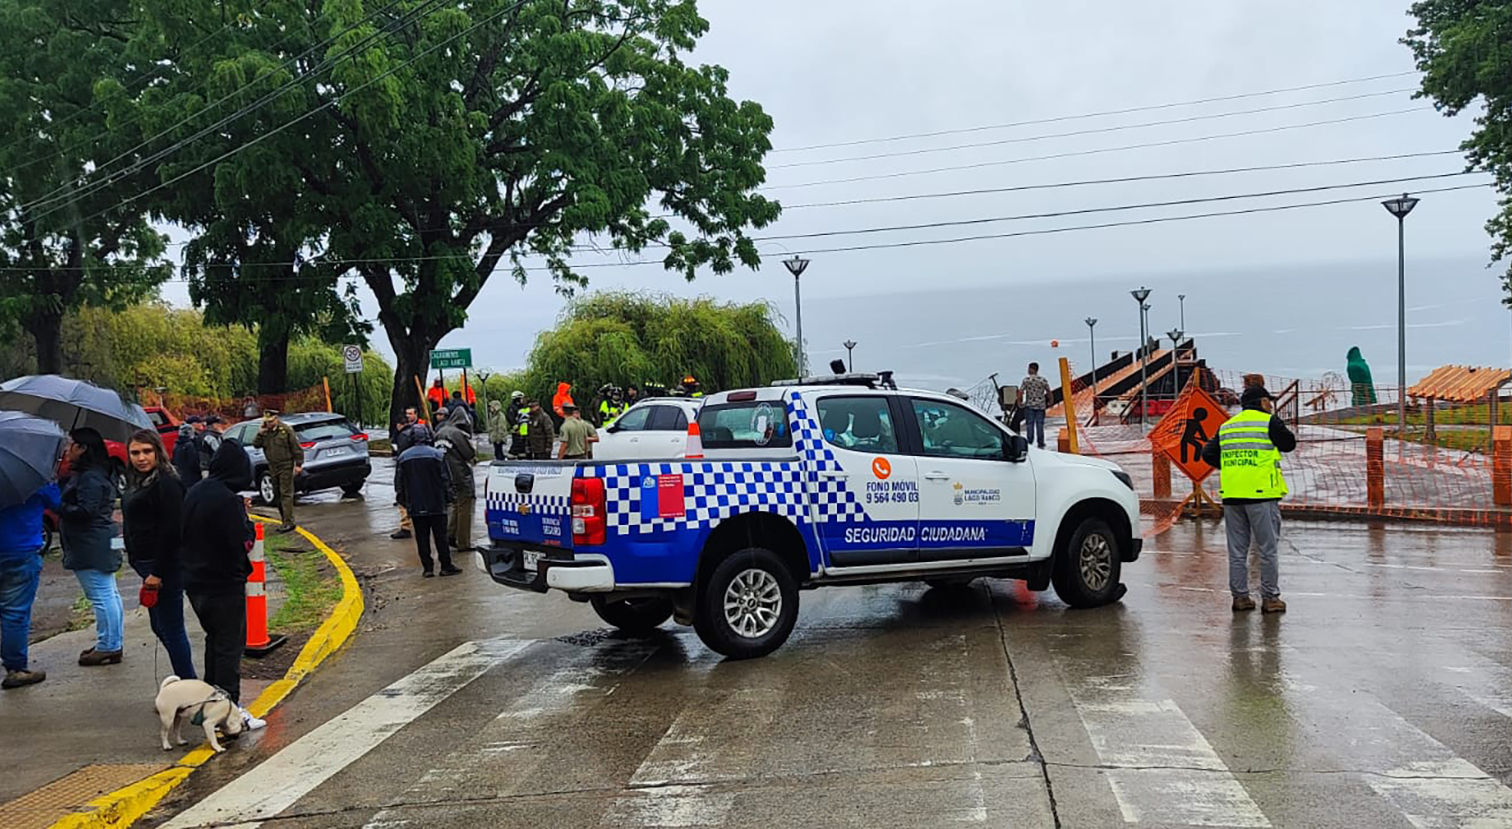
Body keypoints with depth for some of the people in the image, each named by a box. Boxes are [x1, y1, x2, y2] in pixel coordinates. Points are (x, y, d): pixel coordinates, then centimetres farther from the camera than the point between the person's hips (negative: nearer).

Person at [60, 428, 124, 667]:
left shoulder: (89, 478, -17)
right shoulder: (95, 474, 17)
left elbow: (84, 511, -22)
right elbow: (72, 501, 20)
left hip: (91, 548, -11)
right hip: (101, 544, 11)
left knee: (101, 596, -6)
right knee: (108, 594, 15)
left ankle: (107, 647, -2)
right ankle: (113, 643, 24)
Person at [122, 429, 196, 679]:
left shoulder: (166, 483, -17)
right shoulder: (136, 483, 14)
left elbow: (171, 530, -22)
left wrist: (157, 572, -22)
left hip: (165, 566, -11)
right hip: (147, 565, 11)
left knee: (171, 629, -6)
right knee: (160, 627, 16)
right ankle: (186, 680, 25)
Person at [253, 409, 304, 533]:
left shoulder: (286, 430, -10)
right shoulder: (264, 431, 7)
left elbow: (296, 448, -9)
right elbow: (256, 445, 3)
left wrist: (298, 464, -11)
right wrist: (259, 434, -13)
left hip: (286, 467, -7)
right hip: (273, 467, 7)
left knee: (286, 494, -11)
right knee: (277, 495, 11)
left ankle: (289, 522, -13)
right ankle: (284, 521, 20)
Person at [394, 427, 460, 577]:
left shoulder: (403, 457, 4)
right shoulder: (437, 454, -6)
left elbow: (398, 482, 8)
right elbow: (446, 479, -4)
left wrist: (403, 501, 18)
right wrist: (448, 497, 6)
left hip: (415, 506, 2)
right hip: (436, 504, -2)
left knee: (422, 537, 7)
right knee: (440, 535, 3)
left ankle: (427, 567, 6)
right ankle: (446, 566, 5)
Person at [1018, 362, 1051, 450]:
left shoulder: (1026, 380, -8)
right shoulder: (1043, 380, -2)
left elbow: (1020, 392, -12)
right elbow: (1049, 392, 3)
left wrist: (1020, 402, 2)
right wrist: (1049, 401, 17)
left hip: (1029, 406, -2)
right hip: (1041, 406, 2)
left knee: (1030, 425, 3)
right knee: (1040, 425, 5)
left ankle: (1029, 443, 3)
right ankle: (1040, 444, 7)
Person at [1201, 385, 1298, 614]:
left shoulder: (1226, 426, 14)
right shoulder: (1269, 422, -2)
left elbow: (1208, 454, 10)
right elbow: (1289, 443, 7)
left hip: (1232, 495, 5)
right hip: (1261, 494, -5)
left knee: (1237, 550, 9)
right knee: (1268, 549, 3)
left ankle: (1240, 597, 11)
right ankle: (1270, 598, 5)